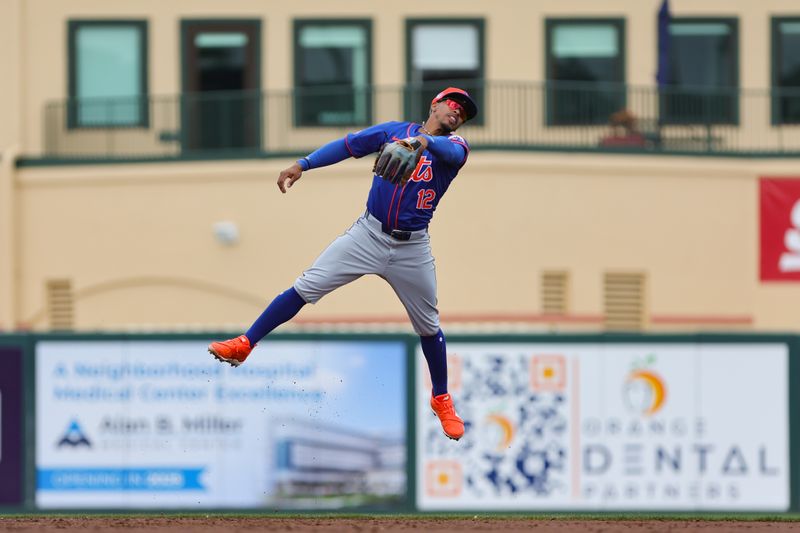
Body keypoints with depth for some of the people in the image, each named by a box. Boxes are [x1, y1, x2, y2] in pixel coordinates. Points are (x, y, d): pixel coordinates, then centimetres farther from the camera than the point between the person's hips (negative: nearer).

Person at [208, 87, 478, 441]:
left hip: (412, 249, 0)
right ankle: (244, 345, -2)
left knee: (428, 325, 10)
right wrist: (302, 165, -14)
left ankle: (441, 399, 29)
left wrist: (424, 141, -49)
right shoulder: (395, 131, 3)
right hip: (369, 235, 0)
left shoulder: (454, 146, -2)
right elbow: (347, 146, -1)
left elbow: (451, 151, -26)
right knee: (305, 288, -7)